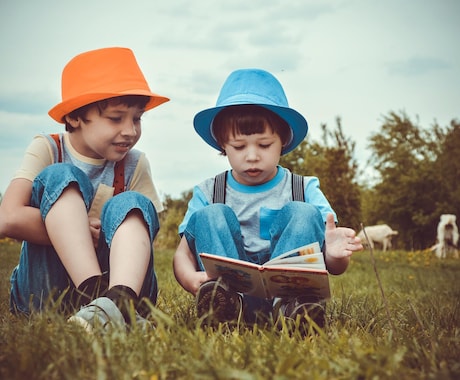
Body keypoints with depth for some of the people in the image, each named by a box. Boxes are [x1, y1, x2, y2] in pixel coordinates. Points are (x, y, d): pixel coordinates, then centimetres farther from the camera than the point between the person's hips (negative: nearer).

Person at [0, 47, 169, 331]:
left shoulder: (135, 165, 4)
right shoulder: (46, 150, -3)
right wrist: (83, 230, -18)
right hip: (41, 292, -2)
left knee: (132, 204, -22)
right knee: (60, 178, -20)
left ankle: (120, 300, -52)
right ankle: (96, 296, -42)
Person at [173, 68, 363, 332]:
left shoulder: (304, 190, 8)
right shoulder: (208, 193, 10)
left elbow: (334, 268, 2)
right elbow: (183, 254, 1)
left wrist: (335, 255, -26)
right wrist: (191, 279, -25)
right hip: (231, 286, 1)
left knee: (304, 213, -17)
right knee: (210, 216, -16)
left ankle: (288, 303, -41)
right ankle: (230, 303, -42)